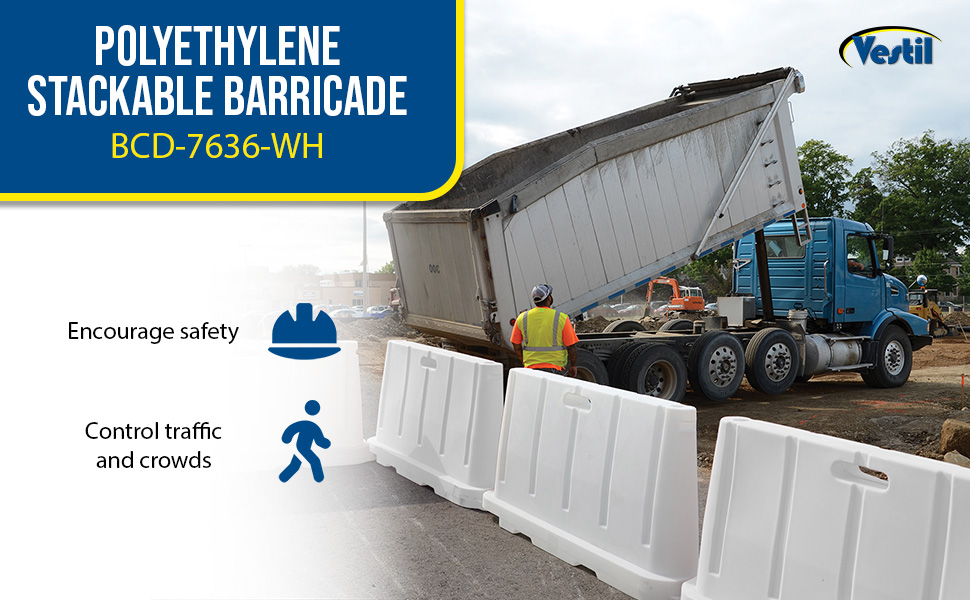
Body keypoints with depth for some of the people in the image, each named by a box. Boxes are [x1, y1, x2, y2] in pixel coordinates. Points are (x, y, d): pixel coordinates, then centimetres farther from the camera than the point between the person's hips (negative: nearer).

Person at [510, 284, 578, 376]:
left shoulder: (522, 318, 2)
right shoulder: (562, 318, -6)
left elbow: (516, 345, 11)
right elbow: (571, 346, -4)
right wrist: (573, 366, 10)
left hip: (530, 368, 3)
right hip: (555, 368, -3)